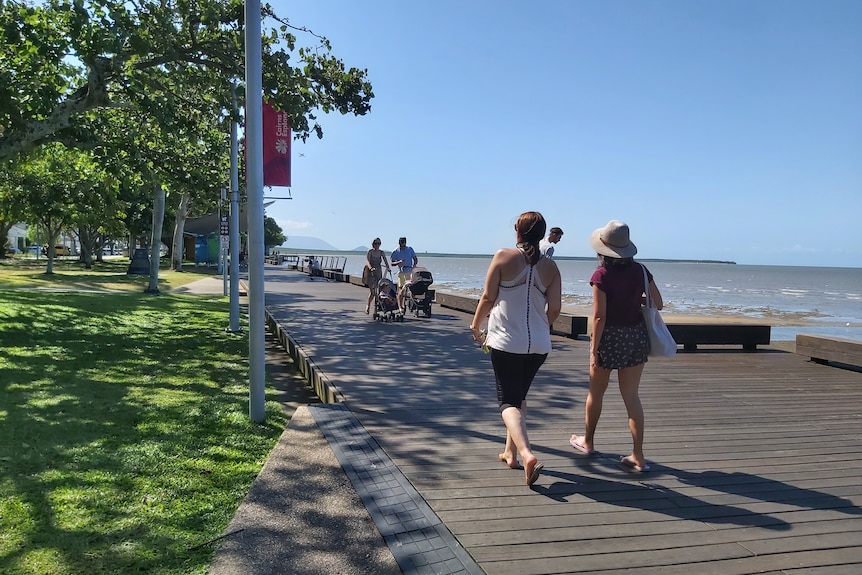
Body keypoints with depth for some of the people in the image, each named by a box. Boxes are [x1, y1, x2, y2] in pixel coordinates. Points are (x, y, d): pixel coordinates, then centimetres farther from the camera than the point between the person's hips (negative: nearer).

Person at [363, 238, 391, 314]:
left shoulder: (381, 252, 5)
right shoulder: (370, 252, -6)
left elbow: (385, 261, -3)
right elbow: (367, 261, -19)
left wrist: (388, 268, -23)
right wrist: (371, 268, -38)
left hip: (378, 272, 4)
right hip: (370, 272, -4)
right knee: (372, 291, -10)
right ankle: (368, 305, 7)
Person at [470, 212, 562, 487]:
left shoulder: (504, 256, -7)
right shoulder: (550, 267, 1)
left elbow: (488, 297, -6)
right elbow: (555, 308, 2)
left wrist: (475, 326, 10)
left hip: (506, 341, -4)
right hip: (539, 345, 4)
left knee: (508, 401, 2)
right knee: (519, 395, 22)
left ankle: (526, 454, -18)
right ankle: (511, 452, 28)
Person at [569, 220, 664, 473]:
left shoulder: (601, 275, -15)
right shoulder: (640, 271, -1)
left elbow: (599, 317, -17)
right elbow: (658, 304, 4)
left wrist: (594, 350, -13)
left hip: (609, 337, -4)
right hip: (636, 335, 4)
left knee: (596, 392, 16)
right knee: (631, 397, 9)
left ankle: (587, 442, 34)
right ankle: (638, 456, 9)